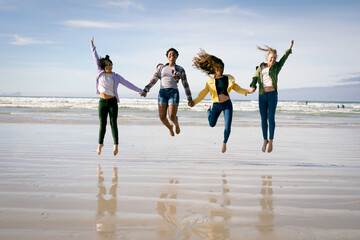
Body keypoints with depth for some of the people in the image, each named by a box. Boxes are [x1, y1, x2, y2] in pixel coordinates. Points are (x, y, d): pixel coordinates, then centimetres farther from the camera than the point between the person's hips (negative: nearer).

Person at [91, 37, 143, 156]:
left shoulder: (116, 76, 2)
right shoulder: (100, 73, 6)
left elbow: (128, 84, 4)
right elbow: (96, 58, 10)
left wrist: (140, 91, 3)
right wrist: (92, 46, 12)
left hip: (112, 102, -2)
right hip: (102, 102, 2)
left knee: (113, 123, -4)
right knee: (102, 124, 6)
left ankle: (116, 145, -5)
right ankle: (100, 144, 19)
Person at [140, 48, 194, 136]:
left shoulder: (180, 69, 8)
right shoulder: (162, 67, 14)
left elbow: (185, 84, 8)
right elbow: (153, 80, 10)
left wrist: (190, 99, 4)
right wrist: (145, 91, -3)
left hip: (173, 93, -2)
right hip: (162, 93, 2)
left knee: (172, 117, -14)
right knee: (162, 117, -8)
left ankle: (177, 124, 25)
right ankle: (170, 127, 28)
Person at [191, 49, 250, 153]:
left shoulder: (228, 78, 0)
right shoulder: (210, 82, -3)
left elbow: (237, 88, 7)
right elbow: (203, 94, -3)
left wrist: (246, 91, -8)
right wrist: (194, 102, -14)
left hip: (227, 104, 0)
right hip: (216, 105, 0)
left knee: (227, 127, -6)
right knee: (212, 124, 13)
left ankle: (224, 143, 23)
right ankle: (208, 109, 44)